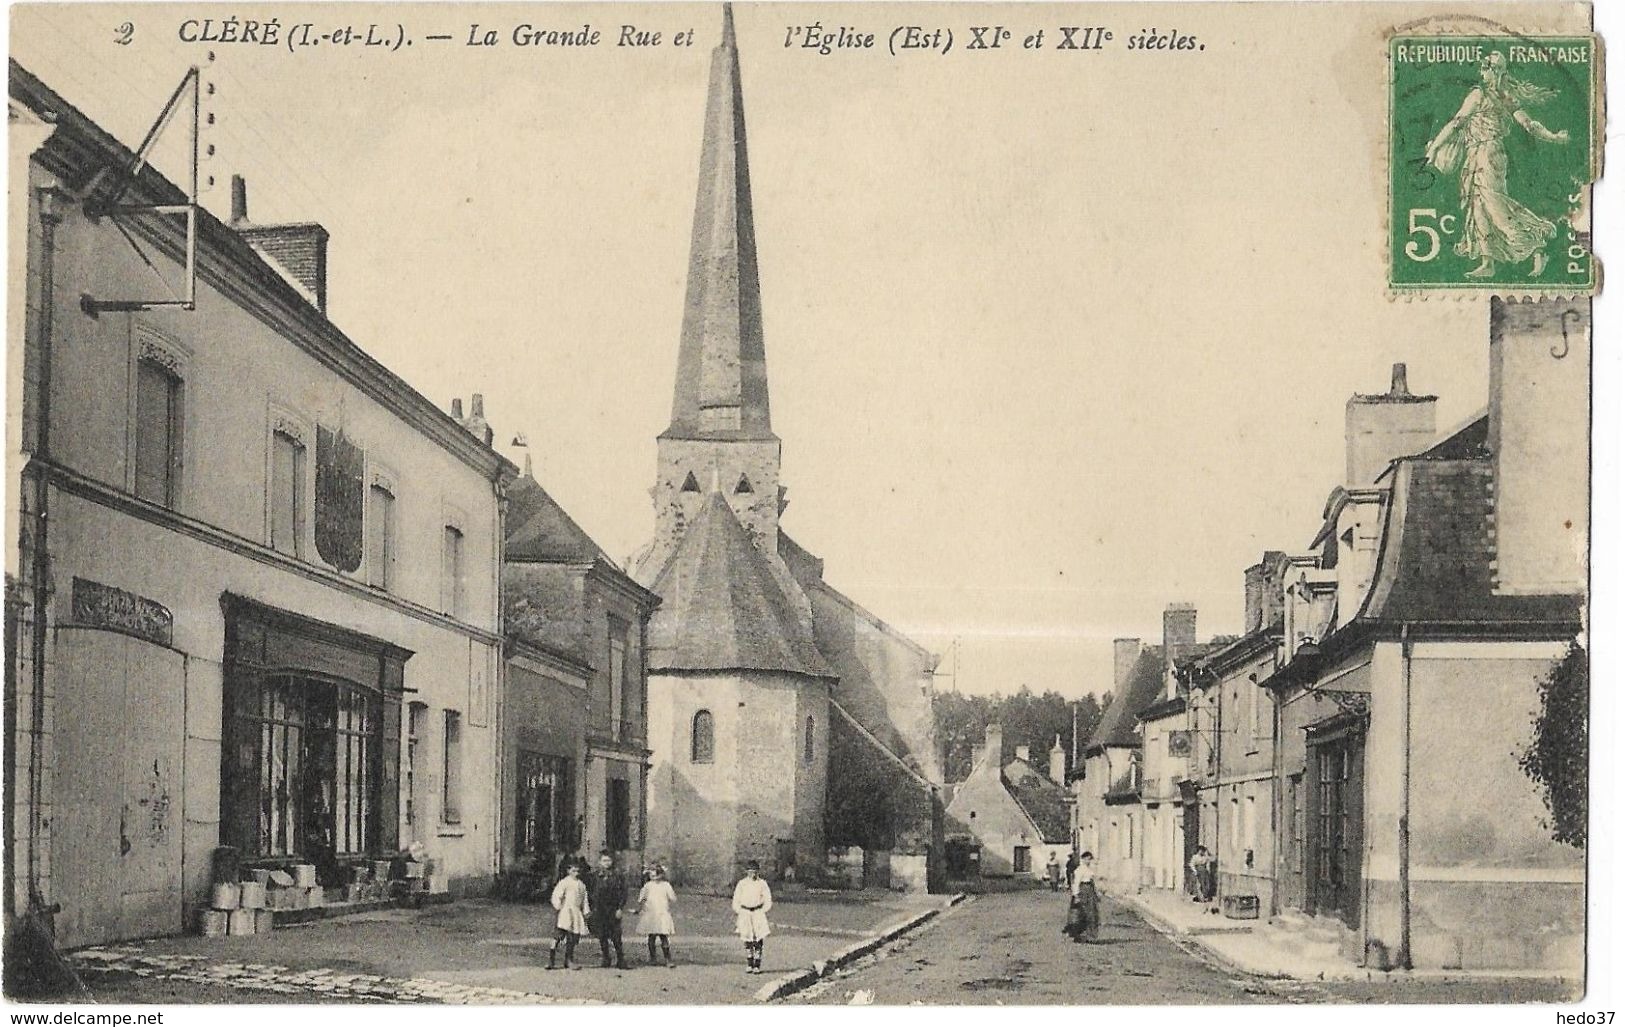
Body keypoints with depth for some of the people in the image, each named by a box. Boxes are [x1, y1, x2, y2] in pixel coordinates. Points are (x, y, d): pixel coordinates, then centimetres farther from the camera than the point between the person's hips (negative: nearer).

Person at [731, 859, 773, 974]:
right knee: (747, 941, 4)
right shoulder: (742, 884, 4)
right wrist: (740, 912, 0)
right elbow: (736, 901, 8)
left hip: (758, 913, -1)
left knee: (758, 941, -5)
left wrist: (762, 912, -2)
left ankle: (757, 966, -2)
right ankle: (749, 965, 13)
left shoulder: (762, 883, 2)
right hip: (745, 914, 1)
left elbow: (768, 901, 6)